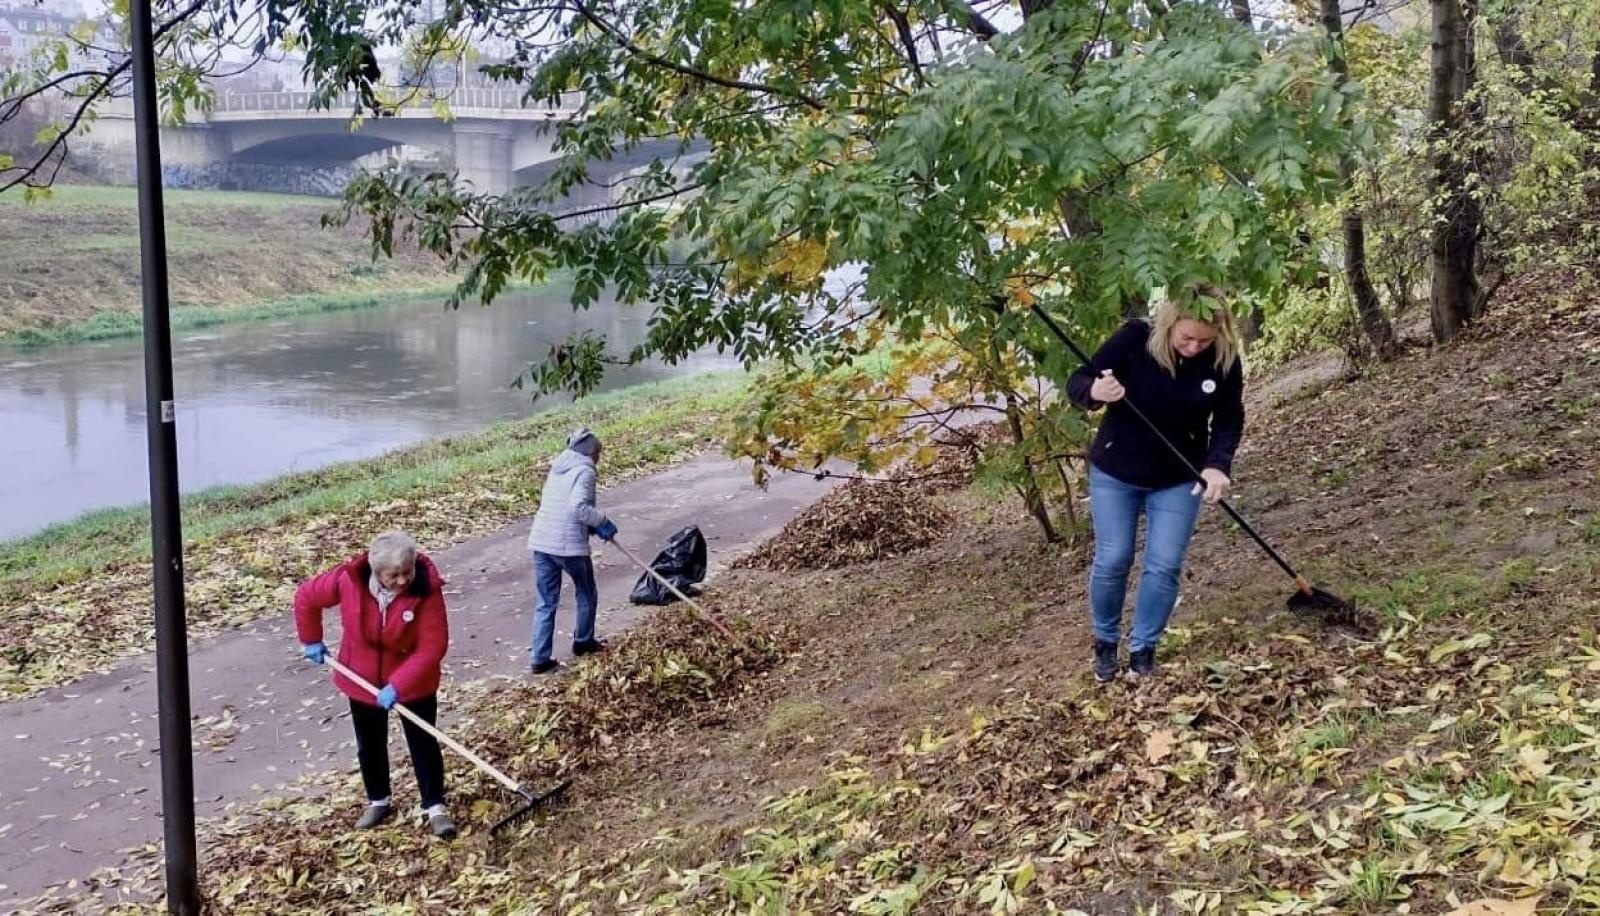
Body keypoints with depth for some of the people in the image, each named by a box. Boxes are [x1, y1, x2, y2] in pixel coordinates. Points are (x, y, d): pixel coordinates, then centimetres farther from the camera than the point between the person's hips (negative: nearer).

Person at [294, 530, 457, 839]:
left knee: (423, 743, 4)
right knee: (370, 744, 19)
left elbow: (433, 646, -28)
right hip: (362, 680, 3)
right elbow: (305, 596, -5)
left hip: (415, 683, -3)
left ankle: (435, 807, 16)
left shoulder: (426, 590, -29)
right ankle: (378, 802, 38)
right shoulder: (349, 580, -24)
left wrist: (398, 685, -31)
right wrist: (311, 640, 3)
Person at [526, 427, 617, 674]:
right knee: (587, 594, 18)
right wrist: (603, 522, -10)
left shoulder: (558, 468, 17)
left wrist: (594, 525, 13)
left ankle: (540, 658, 5)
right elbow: (578, 506, -24)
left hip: (541, 542, 7)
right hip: (569, 544, -7)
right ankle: (583, 641, 33)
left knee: (546, 602, 10)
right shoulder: (584, 470, -9)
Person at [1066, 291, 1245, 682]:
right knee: (1112, 561, 3)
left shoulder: (1224, 361, -15)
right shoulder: (1135, 339, -22)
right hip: (1115, 472, -1)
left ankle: (1143, 649, 15)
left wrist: (1218, 464, -23)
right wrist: (1094, 392, -41)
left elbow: (1229, 420, -5)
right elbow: (1076, 382, -16)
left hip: (1178, 480, 1)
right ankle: (1105, 643, 25)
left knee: (1164, 566, -1)